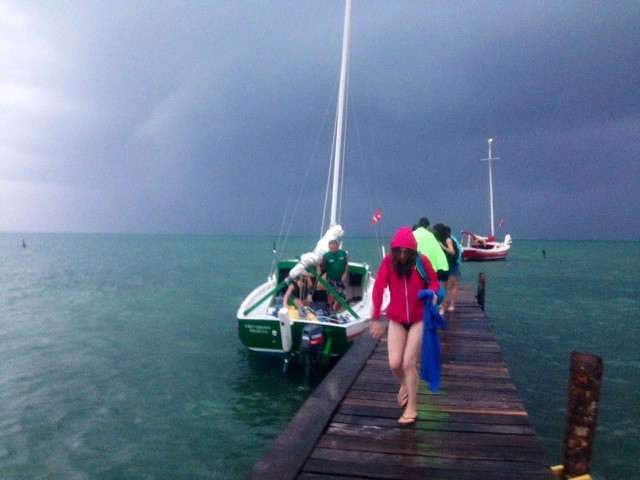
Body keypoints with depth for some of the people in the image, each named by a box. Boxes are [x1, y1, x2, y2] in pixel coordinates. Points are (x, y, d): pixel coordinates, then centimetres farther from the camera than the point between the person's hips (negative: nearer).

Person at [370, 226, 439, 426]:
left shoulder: (422, 261, -12)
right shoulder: (388, 262, -10)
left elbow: (433, 281, 2)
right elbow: (378, 289, -11)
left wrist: (432, 293, -22)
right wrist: (376, 319, -14)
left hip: (418, 319, -2)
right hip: (396, 320, 2)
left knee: (408, 363, -6)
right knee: (394, 364, -2)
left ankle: (412, 408, 12)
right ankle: (405, 384, 35)